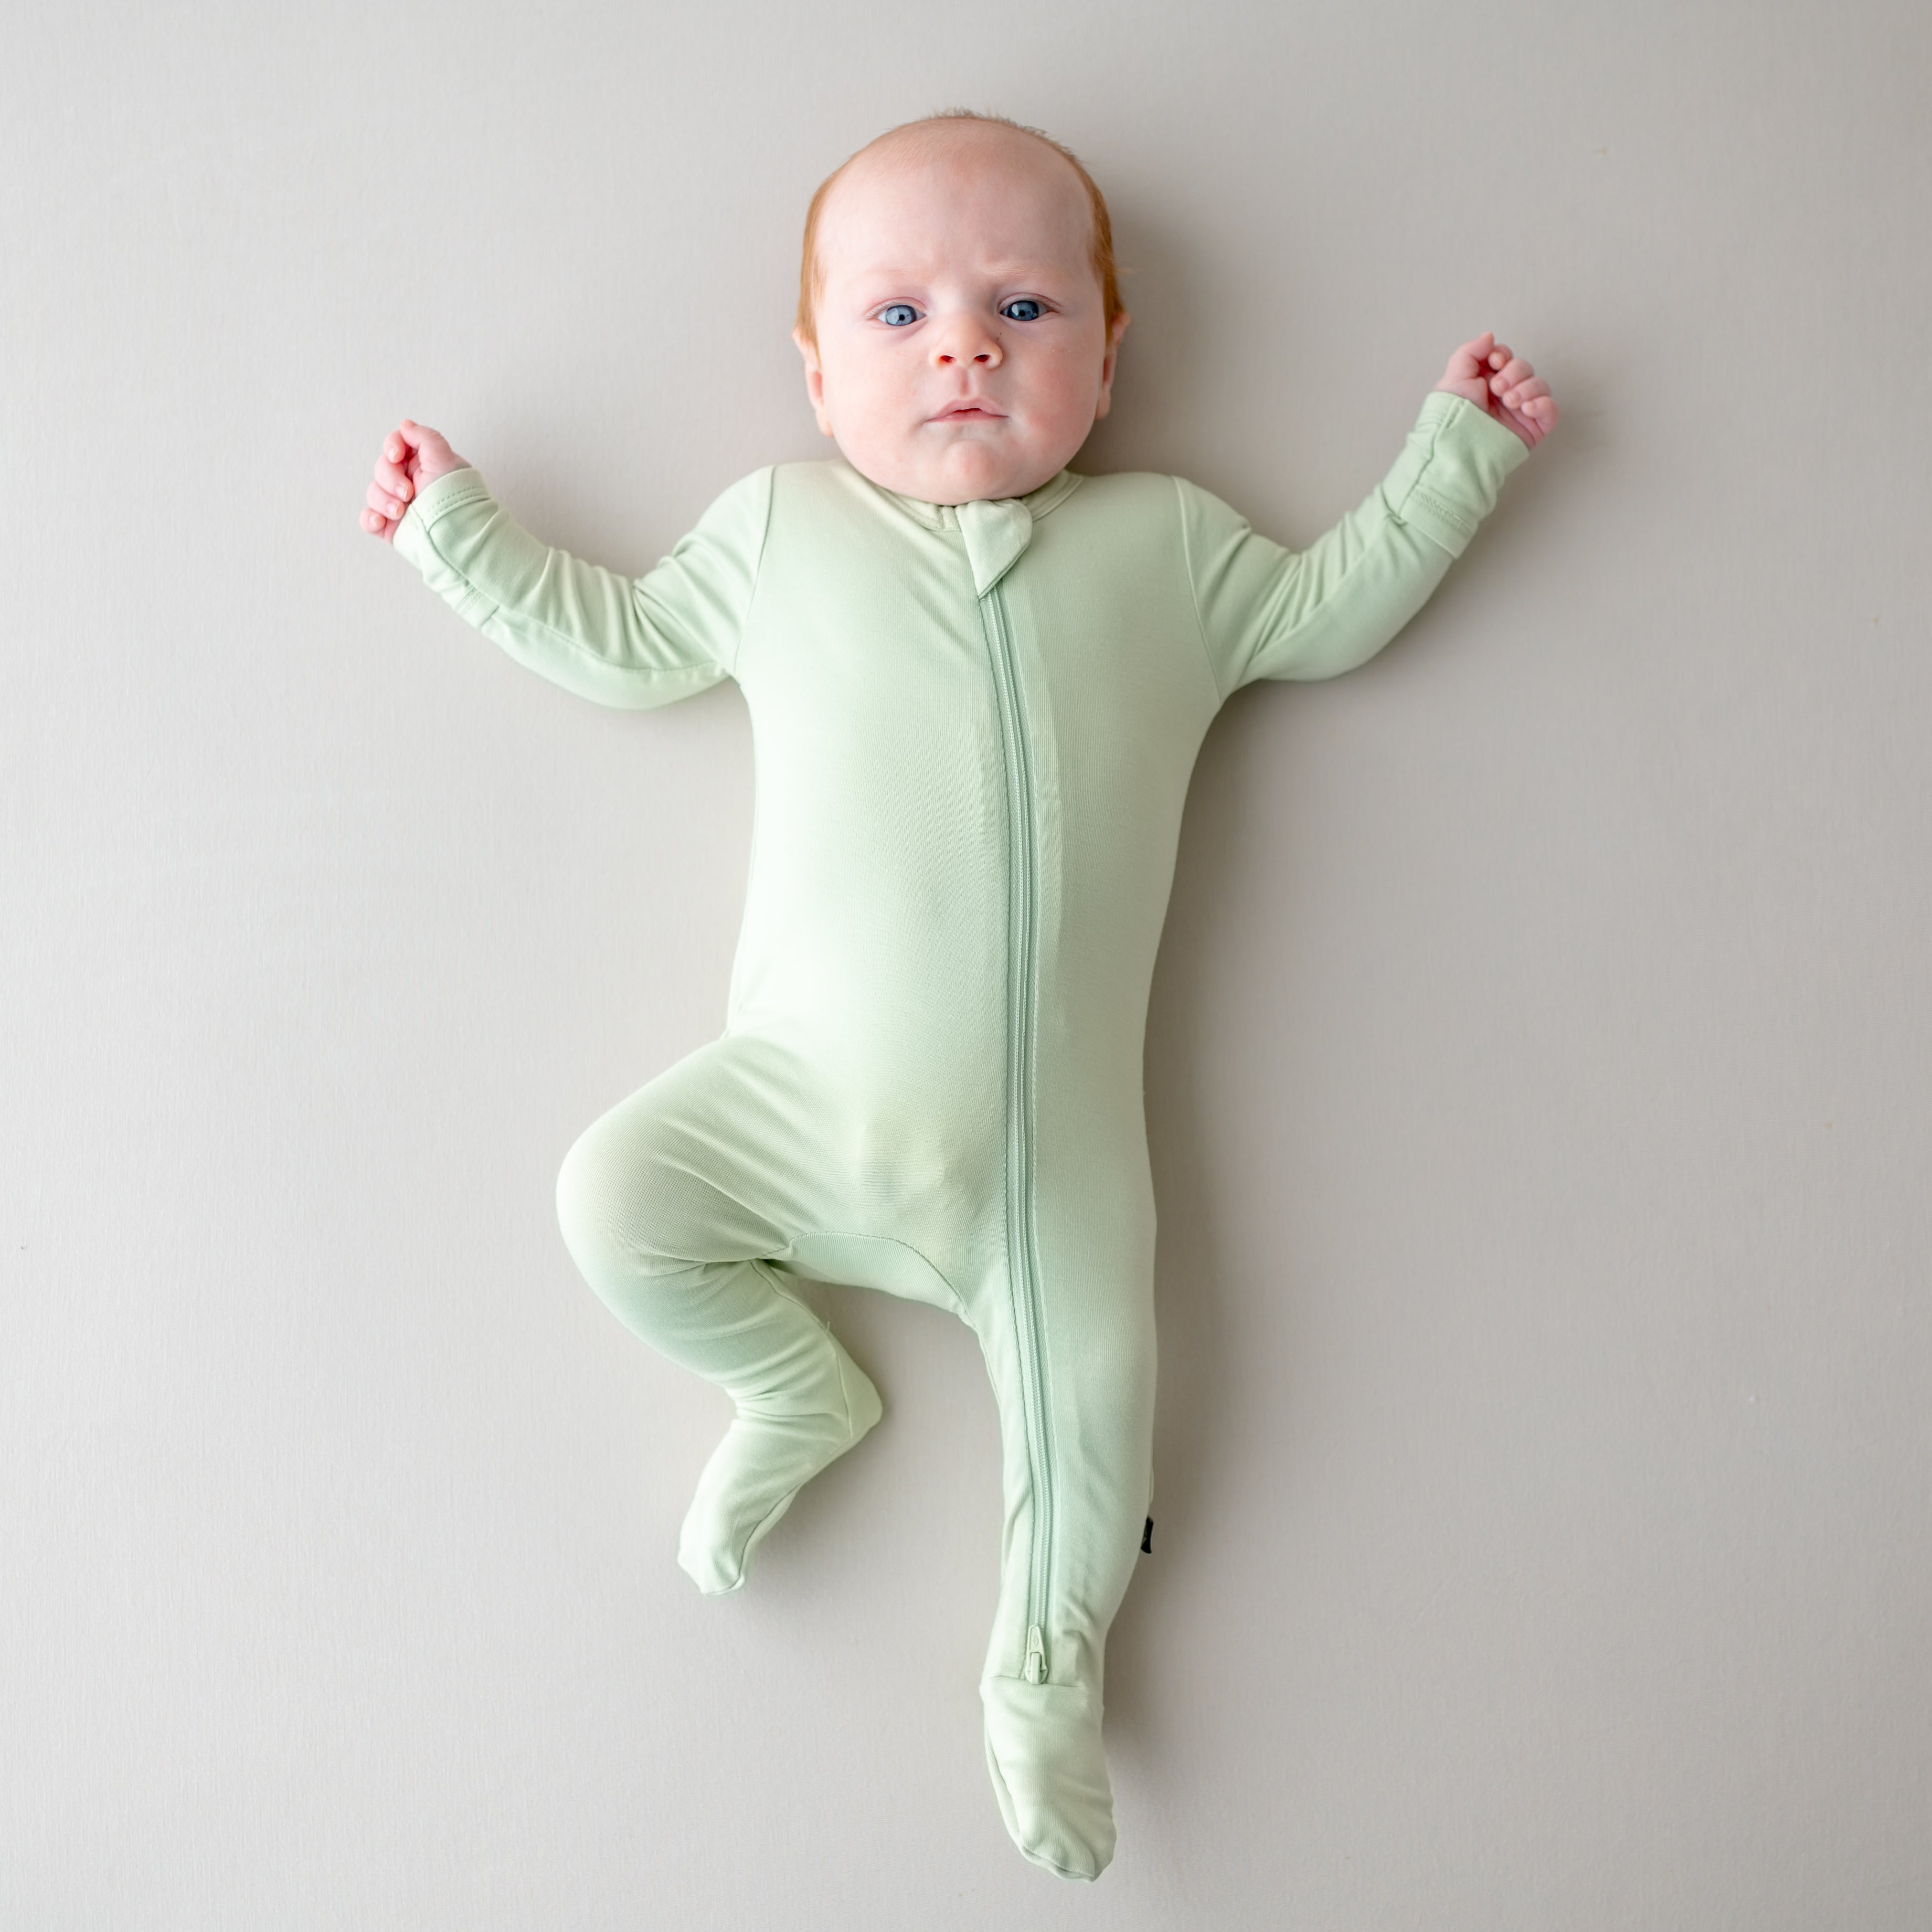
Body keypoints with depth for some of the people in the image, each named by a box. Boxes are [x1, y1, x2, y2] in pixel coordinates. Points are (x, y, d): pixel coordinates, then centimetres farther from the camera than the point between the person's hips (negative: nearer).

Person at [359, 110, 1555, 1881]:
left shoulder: (1164, 544, 10)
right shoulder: (779, 530, 10)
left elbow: (1327, 614, 20)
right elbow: (621, 640, 21)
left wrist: (1454, 454, 19)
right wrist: (460, 535, 20)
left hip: (1051, 1139, 0)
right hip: (804, 1103, 1)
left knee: (1090, 1404, 0)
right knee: (613, 1198, -14)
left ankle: (1044, 1672, 30)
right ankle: (800, 1386, 14)